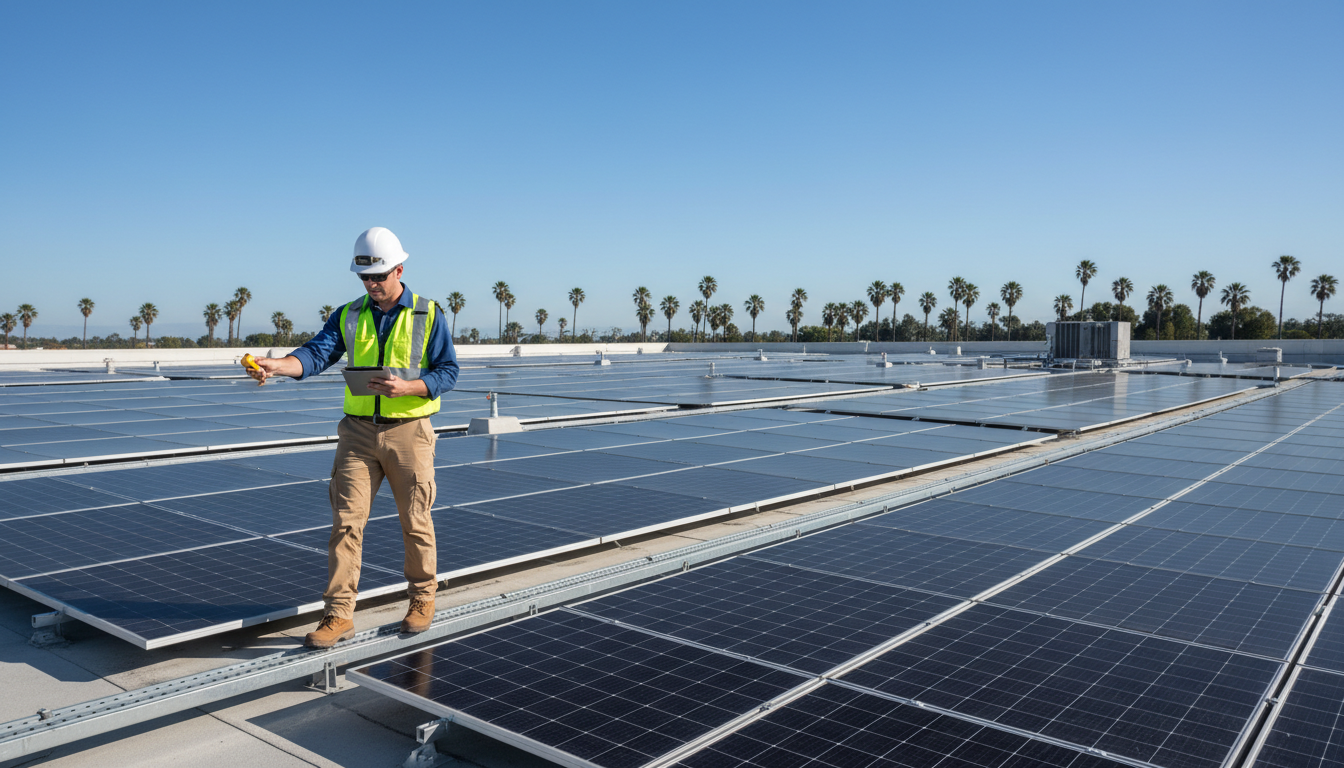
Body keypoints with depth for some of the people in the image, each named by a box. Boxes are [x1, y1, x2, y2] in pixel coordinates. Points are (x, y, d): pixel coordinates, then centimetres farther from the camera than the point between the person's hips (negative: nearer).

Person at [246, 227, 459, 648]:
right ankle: (339, 614, 5)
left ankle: (422, 597, 27)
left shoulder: (428, 315, 0)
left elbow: (447, 371, -3)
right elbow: (316, 353, -7)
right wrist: (276, 365, -26)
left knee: (415, 521, 6)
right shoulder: (348, 316, 8)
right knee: (346, 520, -2)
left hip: (409, 431, -2)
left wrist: (406, 387, -20)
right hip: (358, 431, 3)